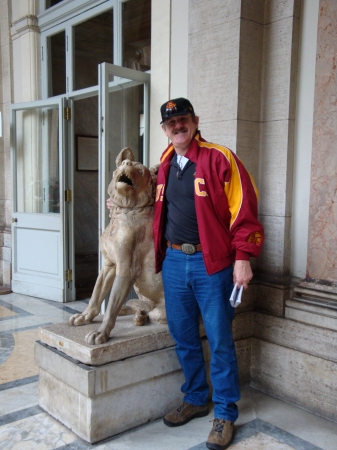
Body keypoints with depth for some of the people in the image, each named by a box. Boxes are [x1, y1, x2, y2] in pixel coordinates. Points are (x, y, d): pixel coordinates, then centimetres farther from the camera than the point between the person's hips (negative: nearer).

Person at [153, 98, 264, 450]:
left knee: (220, 341, 2)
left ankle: (224, 413, 18)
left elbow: (244, 207, -11)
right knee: (184, 338, 13)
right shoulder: (165, 166, 13)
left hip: (211, 263, -5)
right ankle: (195, 399, 32)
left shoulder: (219, 159, -6)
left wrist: (243, 256, -16)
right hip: (173, 262, 6)